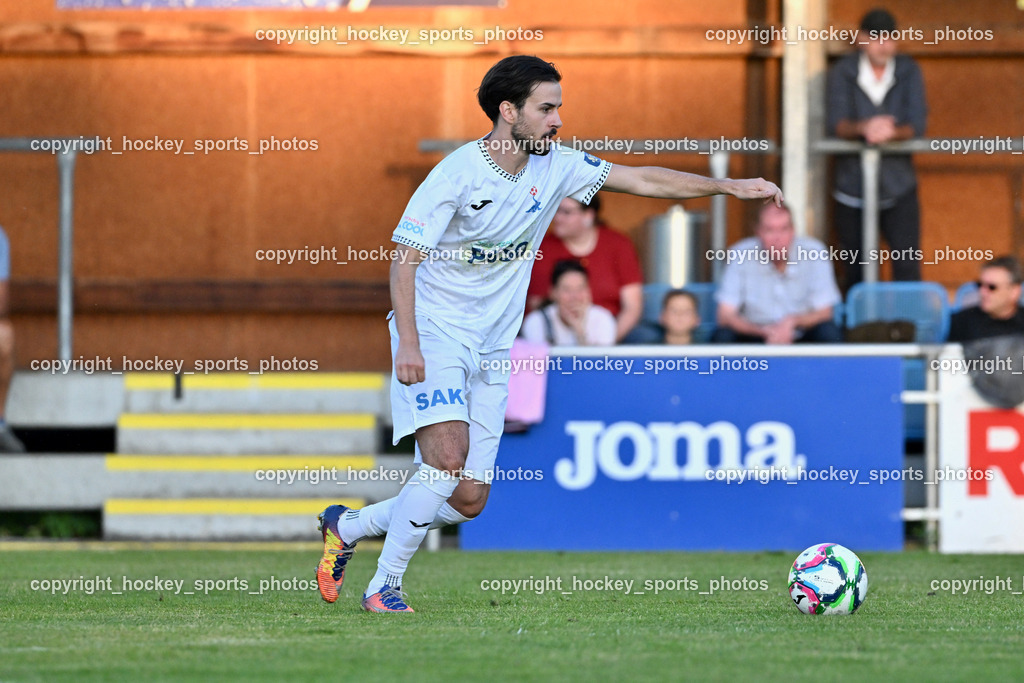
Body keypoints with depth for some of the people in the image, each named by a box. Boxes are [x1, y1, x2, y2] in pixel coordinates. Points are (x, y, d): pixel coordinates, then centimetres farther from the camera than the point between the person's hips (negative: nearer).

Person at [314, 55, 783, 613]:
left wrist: (729, 186, 1)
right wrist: (408, 342, -25)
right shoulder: (457, 173, -16)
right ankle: (384, 586, -13)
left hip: (491, 350, 7)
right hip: (434, 333, -7)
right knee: (448, 456, -26)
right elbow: (404, 258, -15)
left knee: (468, 500, 2)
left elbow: (640, 179, 8)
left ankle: (346, 526, 22)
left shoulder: (554, 167, 2)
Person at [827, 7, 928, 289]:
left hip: (898, 187, 0)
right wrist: (862, 128, -33)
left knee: (907, 266, -9)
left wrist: (892, 132, -29)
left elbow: (917, 125, -7)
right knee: (855, 272, 6)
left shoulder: (908, 71, 3)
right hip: (853, 187, 0)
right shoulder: (843, 72, 0)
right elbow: (836, 124, -11)